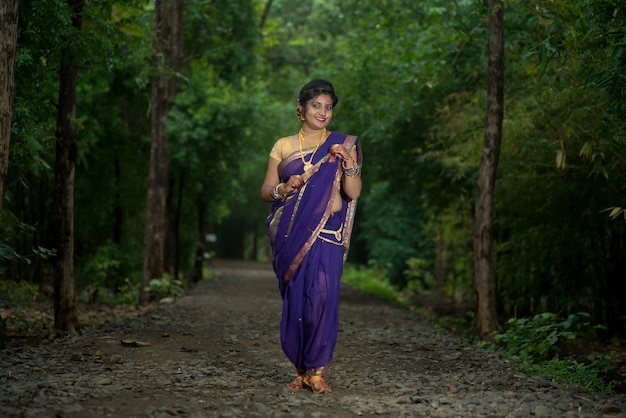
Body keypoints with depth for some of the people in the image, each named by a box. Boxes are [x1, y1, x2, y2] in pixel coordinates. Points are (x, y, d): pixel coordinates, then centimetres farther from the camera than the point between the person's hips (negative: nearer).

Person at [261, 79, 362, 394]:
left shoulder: (342, 145, 9)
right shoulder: (283, 146, 12)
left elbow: (353, 193, 2)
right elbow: (265, 191, 10)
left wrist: (349, 161, -13)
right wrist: (285, 188, -10)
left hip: (326, 233, -1)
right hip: (290, 234, 2)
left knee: (322, 295, -13)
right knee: (294, 298, -1)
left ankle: (317, 371, -7)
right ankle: (301, 370, 8)